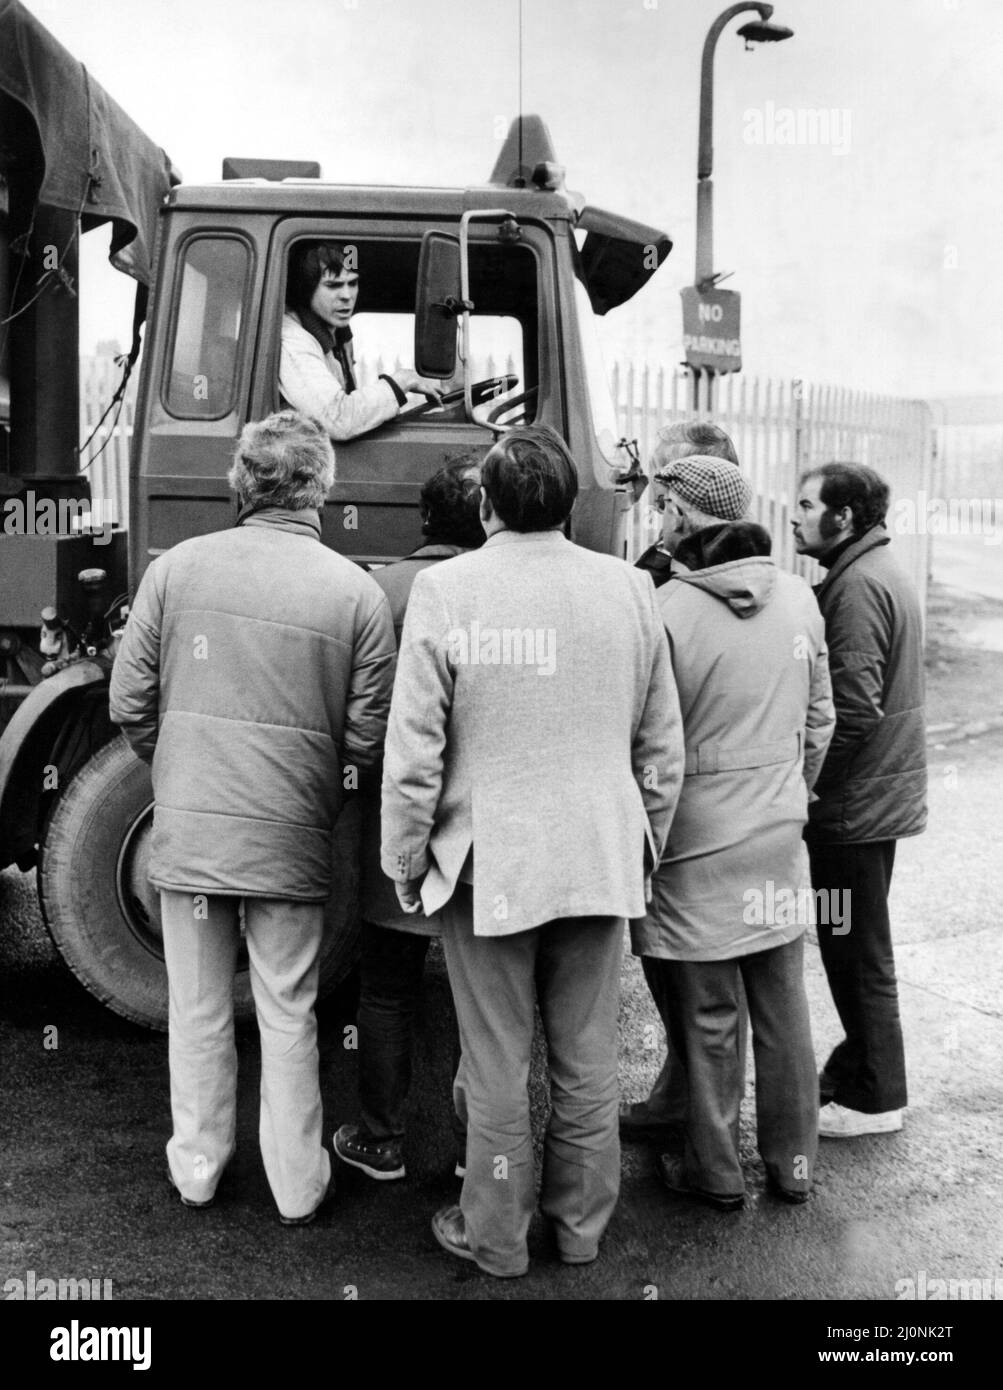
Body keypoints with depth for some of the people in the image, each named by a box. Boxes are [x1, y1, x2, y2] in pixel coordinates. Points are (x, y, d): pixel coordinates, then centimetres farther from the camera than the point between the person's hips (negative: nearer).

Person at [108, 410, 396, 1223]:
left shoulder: (176, 569, -4)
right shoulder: (357, 592, -9)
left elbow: (129, 705, 0)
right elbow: (368, 739, -8)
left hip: (187, 830, 1)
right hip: (293, 841, -1)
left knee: (198, 1011, 17)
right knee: (288, 1016, 14)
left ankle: (197, 1169, 35)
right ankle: (297, 1186, 28)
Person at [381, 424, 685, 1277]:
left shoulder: (446, 591, -10)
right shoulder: (630, 589, 0)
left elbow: (413, 750, -10)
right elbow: (663, 748, 6)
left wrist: (405, 861, 2)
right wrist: (646, 845, 18)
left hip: (488, 862, -3)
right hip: (602, 862, 3)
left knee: (497, 1068, 11)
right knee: (588, 1061, 17)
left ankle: (496, 1238, 28)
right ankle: (582, 1225, 34)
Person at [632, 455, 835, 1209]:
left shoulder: (667, 610, -16)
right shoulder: (799, 597, 1)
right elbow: (820, 720, 10)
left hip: (697, 843, -5)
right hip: (781, 839, 5)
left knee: (709, 1019, 9)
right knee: (783, 1007, 16)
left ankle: (716, 1172, 25)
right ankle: (794, 1161, 31)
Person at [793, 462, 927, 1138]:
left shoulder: (859, 586, -18)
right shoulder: (879, 571, 13)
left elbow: (853, 709, -24)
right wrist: (815, 781, 13)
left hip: (854, 803, -10)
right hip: (880, 795, 10)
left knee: (857, 953, 3)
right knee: (857, 948, 19)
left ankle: (873, 1098, 17)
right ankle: (857, 1069, 33)